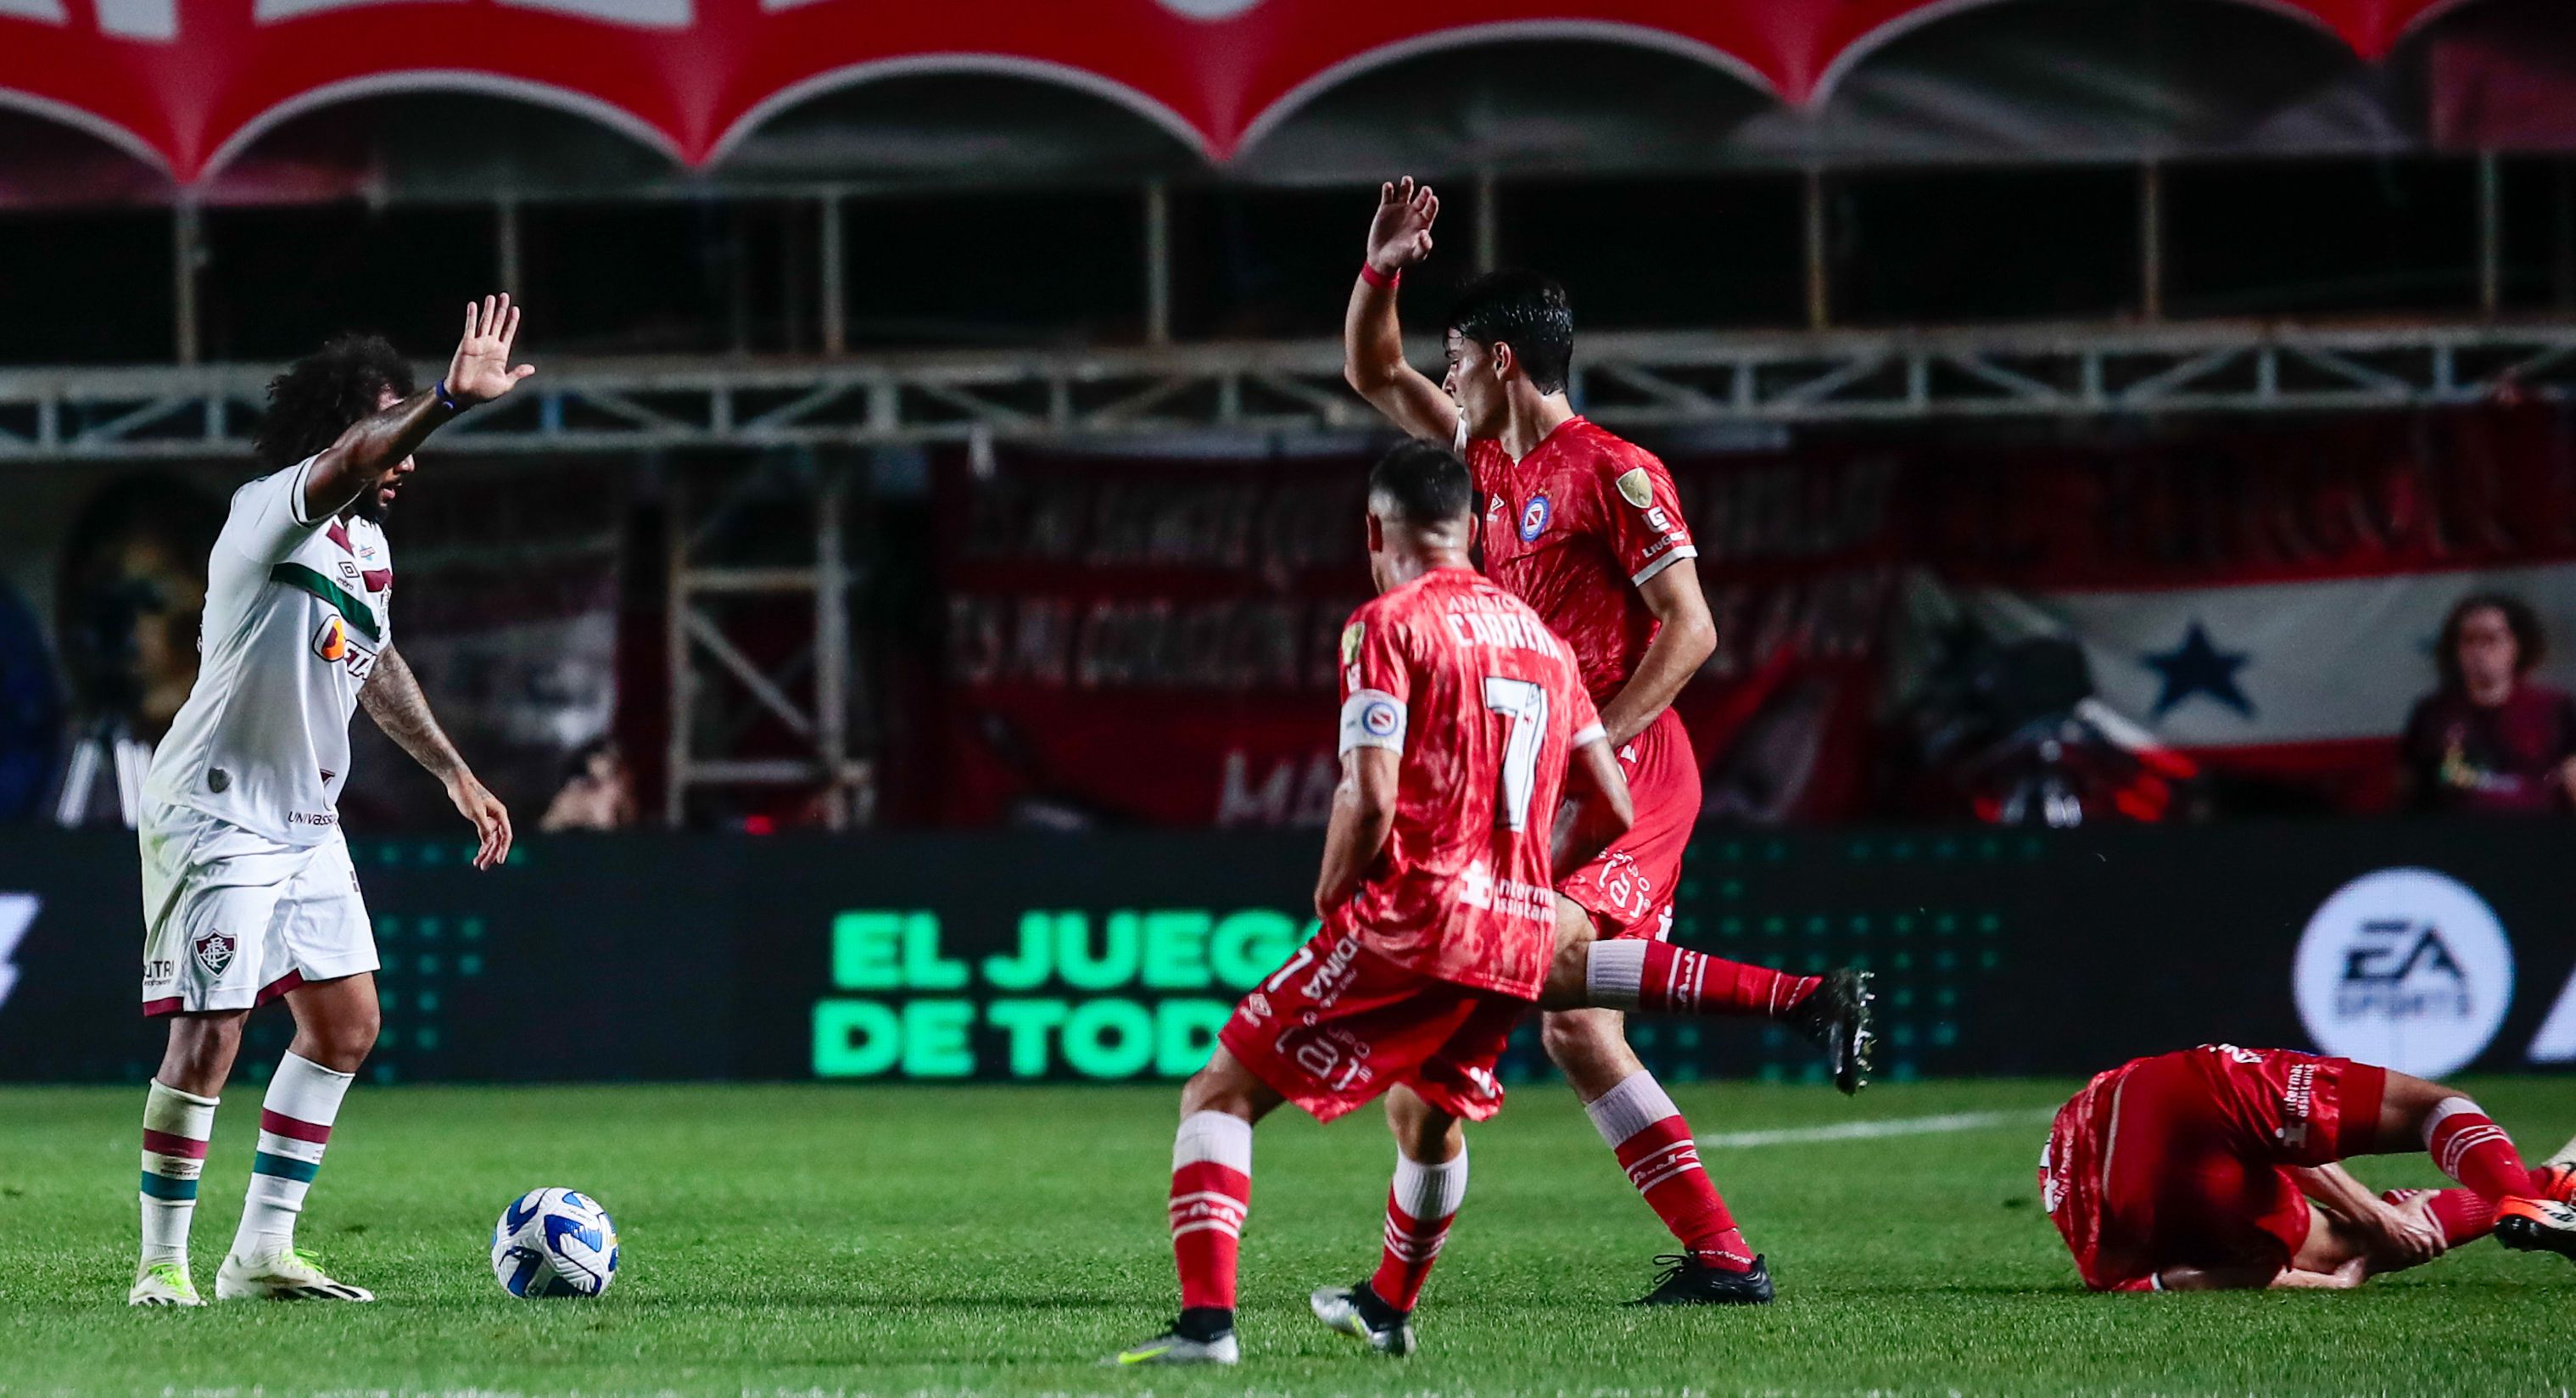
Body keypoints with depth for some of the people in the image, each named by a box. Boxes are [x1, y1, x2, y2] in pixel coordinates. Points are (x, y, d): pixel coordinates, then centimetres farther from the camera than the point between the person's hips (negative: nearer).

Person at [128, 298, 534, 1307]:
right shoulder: (270, 515, -19)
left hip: (307, 824, 9)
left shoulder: (366, 540, 9)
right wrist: (450, 399, -53)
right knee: (208, 1041, -9)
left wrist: (454, 773, 24)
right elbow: (350, 462, -41)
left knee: (345, 1024, 7)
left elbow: (375, 664, 25)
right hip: (216, 816, -9)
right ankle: (161, 1264, 1)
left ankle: (262, 1251, 14)